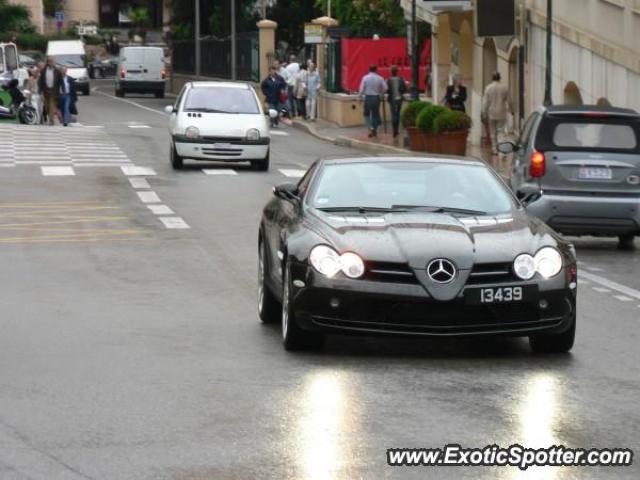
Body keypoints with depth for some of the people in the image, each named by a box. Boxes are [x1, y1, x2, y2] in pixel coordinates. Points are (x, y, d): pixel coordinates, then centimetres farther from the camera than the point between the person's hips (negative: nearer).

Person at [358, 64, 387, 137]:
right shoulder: (380, 78, -2)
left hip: (368, 97, -2)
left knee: (367, 114, 10)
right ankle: (374, 131, 14)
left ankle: (370, 128, -11)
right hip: (376, 98, 2)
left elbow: (362, 89, -7)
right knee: (375, 114, 13)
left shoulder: (365, 78, -5)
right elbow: (385, 88, -6)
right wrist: (381, 94, 12)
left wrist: (361, 97, 7)